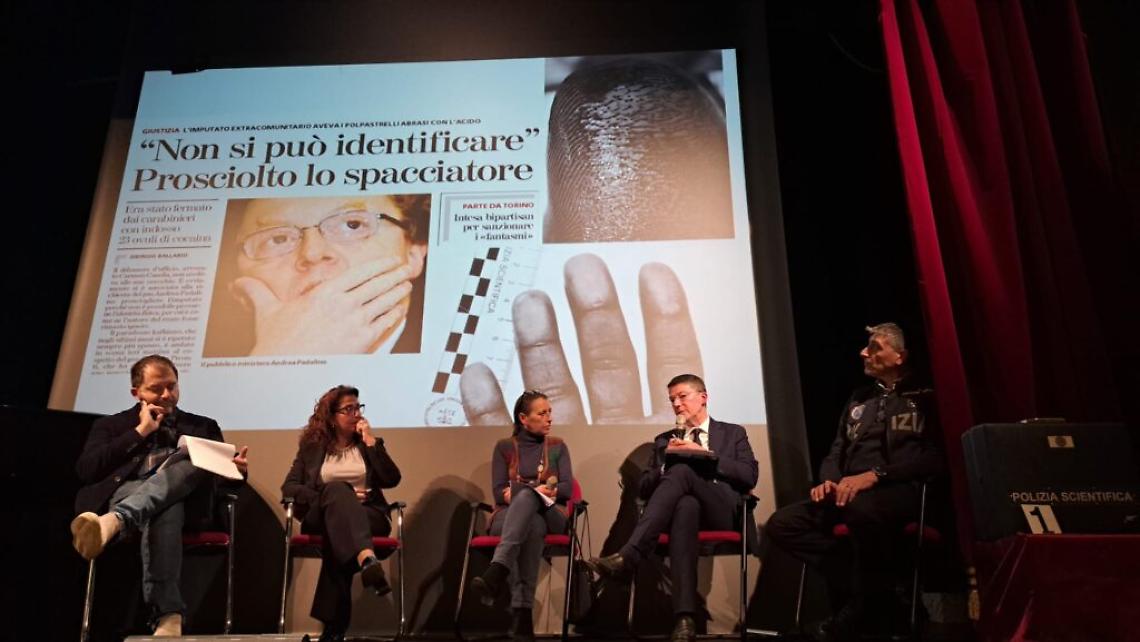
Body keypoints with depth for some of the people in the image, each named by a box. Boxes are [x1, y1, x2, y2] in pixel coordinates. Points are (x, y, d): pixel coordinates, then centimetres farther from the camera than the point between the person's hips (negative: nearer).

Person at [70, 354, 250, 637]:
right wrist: (140, 432, 4)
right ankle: (167, 613, -49)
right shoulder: (111, 425, 24)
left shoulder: (203, 426, 27)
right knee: (164, 508, -39)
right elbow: (85, 471, 6)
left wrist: (237, 468, -7)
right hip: (125, 492, -1)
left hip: (186, 500, 1)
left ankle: (113, 522, -56)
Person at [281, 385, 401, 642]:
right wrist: (340, 496, -11)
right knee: (336, 489, -34)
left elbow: (392, 479, -1)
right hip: (320, 516, -1)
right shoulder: (311, 447, 12)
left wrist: (370, 441, -6)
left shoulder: (368, 444, 14)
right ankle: (367, 559, -61)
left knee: (338, 531, -35)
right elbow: (289, 487, 1)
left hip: (367, 515, 1)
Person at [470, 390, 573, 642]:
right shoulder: (504, 447, 14)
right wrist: (534, 490, -16)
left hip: (549, 514, 0)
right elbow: (499, 492, 3)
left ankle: (496, 573, -60)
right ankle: (521, 613, -53)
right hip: (509, 516, 0)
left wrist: (520, 492, -14)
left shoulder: (557, 446, 16)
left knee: (526, 497, -39)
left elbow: (567, 488, 1)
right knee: (532, 526, -41)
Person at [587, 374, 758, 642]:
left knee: (681, 470, -32)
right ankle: (685, 617, -48)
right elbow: (645, 488, 19)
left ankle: (628, 556, -45)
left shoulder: (733, 433, 21)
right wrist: (666, 461, 0)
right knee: (686, 504, -39)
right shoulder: (664, 440, 28)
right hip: (682, 506, 1)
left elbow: (750, 476, 4)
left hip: (722, 510, -1)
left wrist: (705, 455, -4)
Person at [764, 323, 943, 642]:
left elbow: (934, 457, -9)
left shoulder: (923, 398, 6)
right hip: (848, 492, 6)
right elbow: (836, 451, 23)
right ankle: (859, 587, -10)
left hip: (901, 490, -6)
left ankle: (871, 603, -18)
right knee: (782, 523, -17)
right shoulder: (859, 399, 25)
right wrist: (828, 481, 0)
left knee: (862, 509, -42)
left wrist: (874, 475, -20)